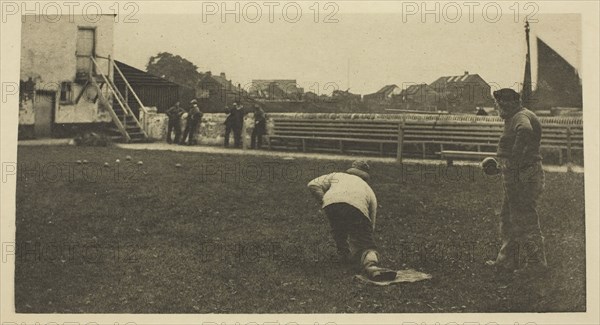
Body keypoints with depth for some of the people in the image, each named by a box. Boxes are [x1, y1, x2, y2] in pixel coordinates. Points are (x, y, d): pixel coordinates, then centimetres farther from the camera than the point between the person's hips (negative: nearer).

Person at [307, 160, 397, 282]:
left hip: (331, 202, 2)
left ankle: (344, 254, 44)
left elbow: (313, 185, 25)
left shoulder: (336, 176, 40)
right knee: (366, 244, -4)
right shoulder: (369, 191, 39)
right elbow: (370, 225, 40)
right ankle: (371, 266, -32)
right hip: (357, 208, -2)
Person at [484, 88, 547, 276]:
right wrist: (502, 166, 30)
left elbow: (525, 131, -40)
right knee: (508, 218, 16)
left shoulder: (522, 117, -15)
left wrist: (514, 158, -36)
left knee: (526, 220, -3)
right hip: (516, 177, 11)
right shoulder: (514, 119, 19)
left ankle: (536, 263, 6)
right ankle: (507, 260, 25)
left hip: (523, 177, -11)